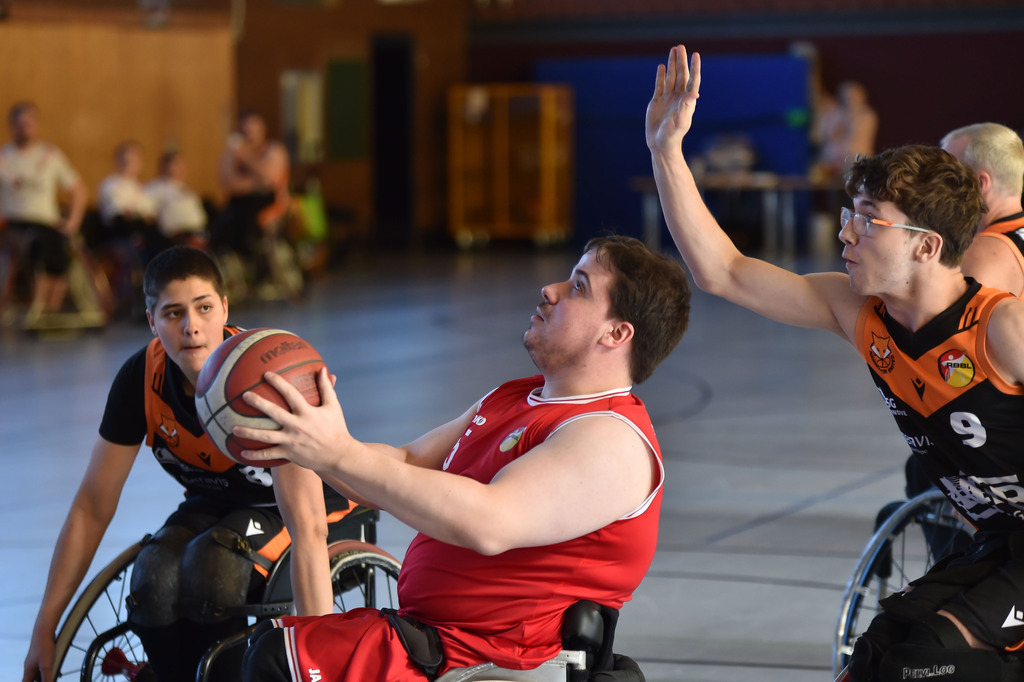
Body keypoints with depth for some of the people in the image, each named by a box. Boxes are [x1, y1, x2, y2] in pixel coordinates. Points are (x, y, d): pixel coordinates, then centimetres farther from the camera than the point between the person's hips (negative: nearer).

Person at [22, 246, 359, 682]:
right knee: (154, 582, -27)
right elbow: (92, 509, -8)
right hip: (217, 500, 4)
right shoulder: (141, 379, -18)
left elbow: (307, 529, -38)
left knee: (211, 565, -34)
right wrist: (44, 630, -7)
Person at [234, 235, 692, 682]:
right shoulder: (512, 399, 16)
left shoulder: (611, 440, -18)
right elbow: (405, 469, 16)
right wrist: (310, 445, -4)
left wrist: (341, 454, -31)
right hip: (423, 626, 10)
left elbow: (487, 523, -32)